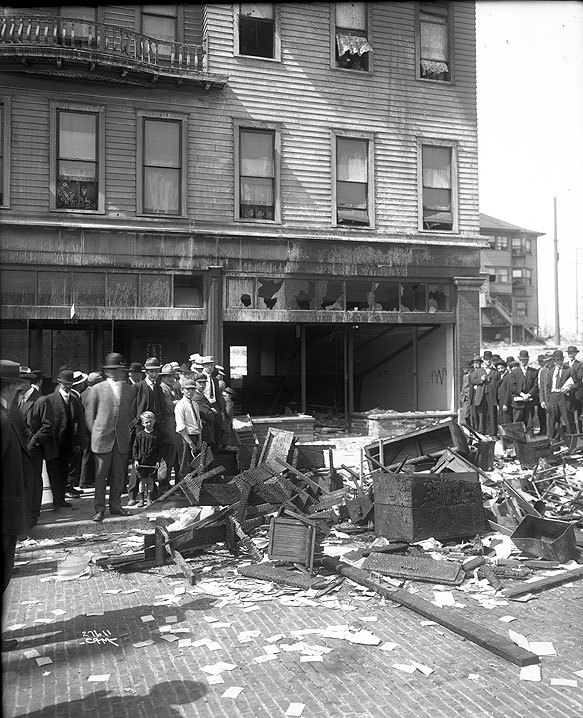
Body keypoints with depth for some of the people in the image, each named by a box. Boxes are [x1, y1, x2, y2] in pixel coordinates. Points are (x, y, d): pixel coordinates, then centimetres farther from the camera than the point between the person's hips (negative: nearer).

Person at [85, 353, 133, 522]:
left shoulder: (129, 389, 10)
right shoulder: (98, 389, 1)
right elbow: (89, 414, 6)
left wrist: (125, 430, 11)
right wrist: (95, 433, 3)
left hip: (122, 439, 3)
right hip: (102, 438, -3)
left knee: (119, 475, 7)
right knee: (101, 475, 0)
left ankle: (115, 506, 20)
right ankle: (99, 509, 7)